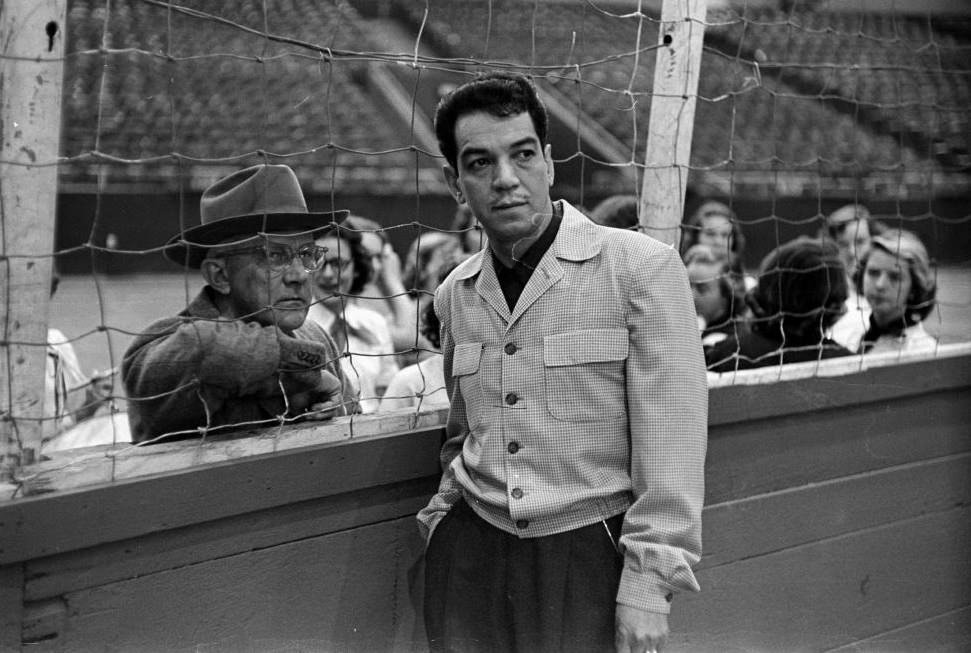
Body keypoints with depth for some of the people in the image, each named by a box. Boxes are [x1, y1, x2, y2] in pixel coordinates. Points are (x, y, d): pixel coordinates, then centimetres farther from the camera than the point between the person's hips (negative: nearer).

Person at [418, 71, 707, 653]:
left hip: (592, 557, -4)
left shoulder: (642, 267, -9)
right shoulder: (456, 295, 9)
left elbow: (670, 444, -12)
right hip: (471, 556, 5)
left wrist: (647, 583, -15)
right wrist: (442, 512, 13)